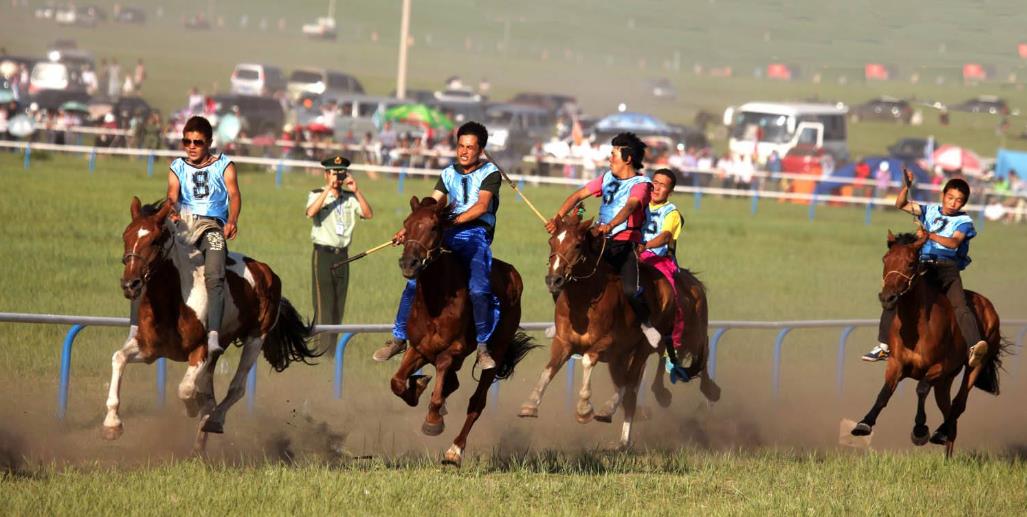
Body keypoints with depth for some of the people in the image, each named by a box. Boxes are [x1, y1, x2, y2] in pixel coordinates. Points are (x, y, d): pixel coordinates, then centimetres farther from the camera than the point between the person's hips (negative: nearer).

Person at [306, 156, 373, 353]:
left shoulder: (350, 197, 10)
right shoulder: (317, 195, -1)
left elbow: (368, 214, -3)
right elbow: (311, 213, -22)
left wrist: (356, 191, -11)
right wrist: (329, 189, -23)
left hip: (342, 255, 5)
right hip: (323, 254, -5)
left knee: (339, 306, 7)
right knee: (324, 304, -8)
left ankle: (332, 349, 12)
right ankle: (324, 349, -9)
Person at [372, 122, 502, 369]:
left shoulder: (490, 173, 3)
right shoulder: (449, 173, 17)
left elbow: (482, 205, -13)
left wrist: (456, 219, -27)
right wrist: (409, 229, -5)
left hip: (476, 231, -4)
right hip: (447, 234, 4)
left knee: (478, 289, -26)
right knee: (415, 280, -11)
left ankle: (483, 346, -10)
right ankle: (398, 338, 0)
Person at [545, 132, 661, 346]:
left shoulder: (641, 184, -5)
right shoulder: (608, 178, 14)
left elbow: (630, 206, -25)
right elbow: (579, 195, 9)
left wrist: (610, 226, -44)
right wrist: (558, 218, -7)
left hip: (625, 245, -6)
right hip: (601, 241, 6)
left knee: (630, 290, -27)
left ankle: (646, 322, 2)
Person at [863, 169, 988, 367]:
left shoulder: (964, 221, 3)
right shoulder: (930, 211, 16)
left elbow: (954, 242, -15)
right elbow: (901, 205, 16)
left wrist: (929, 235, -27)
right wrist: (906, 187, -1)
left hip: (947, 267, -4)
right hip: (923, 265, 4)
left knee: (960, 305, -26)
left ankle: (974, 347, -45)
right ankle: (884, 346, 4)